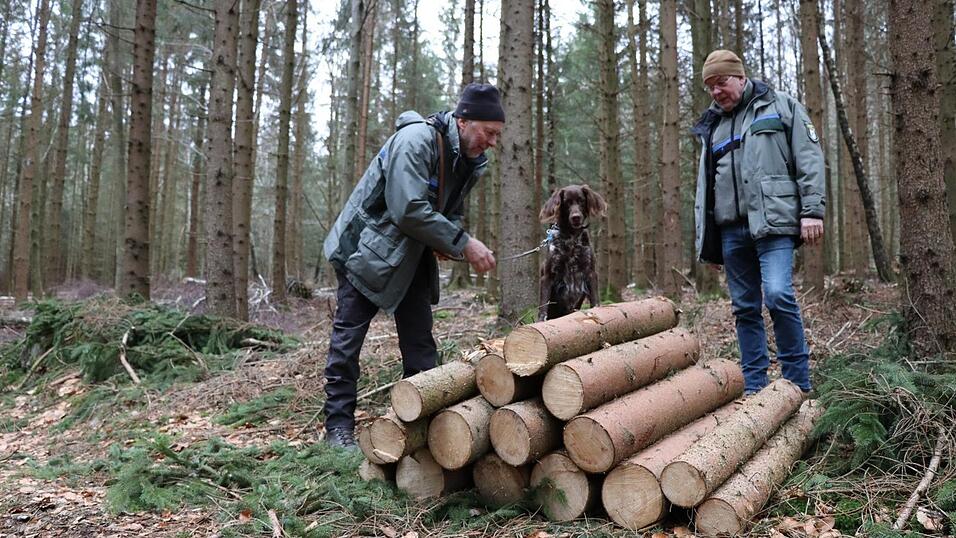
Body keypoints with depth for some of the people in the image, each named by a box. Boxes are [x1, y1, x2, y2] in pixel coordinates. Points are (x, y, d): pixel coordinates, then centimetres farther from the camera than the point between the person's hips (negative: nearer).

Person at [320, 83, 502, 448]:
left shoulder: (468, 161, 1)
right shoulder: (416, 140, -25)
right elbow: (409, 210, -33)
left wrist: (448, 242, -11)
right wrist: (464, 244, -29)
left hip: (412, 256, 8)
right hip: (367, 248, -7)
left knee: (420, 339, 6)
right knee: (348, 337, -2)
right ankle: (339, 424, 8)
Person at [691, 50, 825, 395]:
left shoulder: (781, 107, 11)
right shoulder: (712, 127, 22)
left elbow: (809, 158, 2)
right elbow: (704, 188, 22)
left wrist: (812, 210, -9)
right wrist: (706, 241, 17)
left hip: (772, 221, -5)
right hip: (731, 228, 5)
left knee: (778, 295, -19)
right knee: (745, 308, 6)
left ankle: (798, 384, -6)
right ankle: (754, 387, 13)